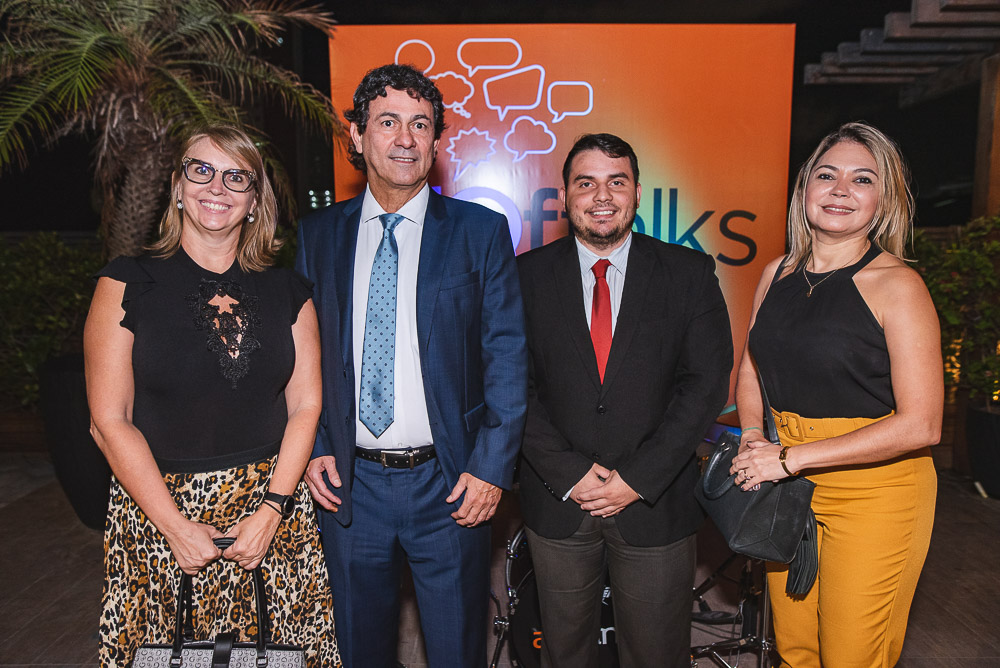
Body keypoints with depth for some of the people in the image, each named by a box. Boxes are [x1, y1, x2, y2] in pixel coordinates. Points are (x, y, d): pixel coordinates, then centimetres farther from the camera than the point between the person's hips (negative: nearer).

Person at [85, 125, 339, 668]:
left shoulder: (288, 291, 4)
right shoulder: (128, 283, -3)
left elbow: (305, 405, 2)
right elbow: (110, 421, -5)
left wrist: (271, 508, -9)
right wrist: (177, 527, -10)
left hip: (274, 504, 2)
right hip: (156, 508, -1)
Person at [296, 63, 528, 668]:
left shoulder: (481, 231, -3)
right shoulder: (318, 235, 4)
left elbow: (507, 356, -4)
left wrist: (492, 466, -10)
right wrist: (313, 449, -1)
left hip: (448, 483, -2)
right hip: (349, 483, 3)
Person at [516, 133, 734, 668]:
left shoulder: (690, 273, -1)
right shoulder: (527, 275, 0)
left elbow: (707, 383, -7)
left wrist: (638, 478, -12)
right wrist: (568, 473, -12)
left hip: (656, 504, 0)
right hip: (557, 501, 1)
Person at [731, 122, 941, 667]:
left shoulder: (897, 285, -13)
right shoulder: (777, 274, 4)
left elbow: (920, 425, -17)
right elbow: (750, 370, 16)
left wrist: (789, 458, -19)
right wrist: (753, 437, -3)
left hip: (874, 492, -5)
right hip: (787, 488, 5)